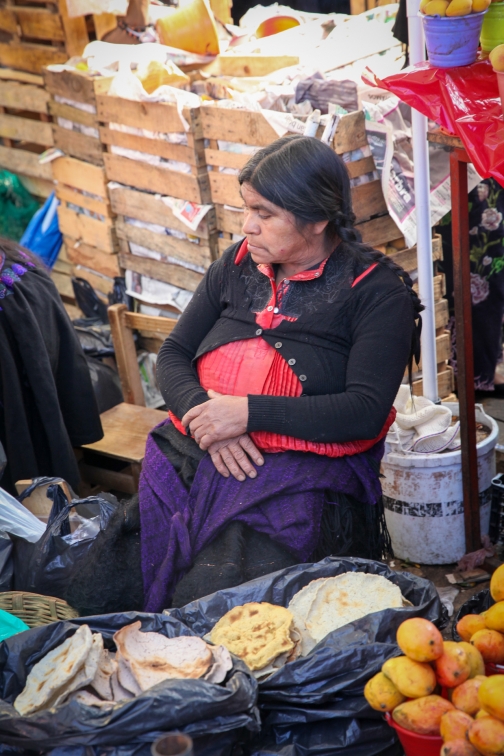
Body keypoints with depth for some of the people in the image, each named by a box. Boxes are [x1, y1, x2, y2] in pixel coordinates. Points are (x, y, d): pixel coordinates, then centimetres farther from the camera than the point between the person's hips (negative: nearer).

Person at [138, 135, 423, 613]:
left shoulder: (376, 291, -3)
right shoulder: (237, 265, 14)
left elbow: (367, 411, -12)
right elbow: (173, 357, 12)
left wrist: (248, 412, -16)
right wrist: (208, 422, -9)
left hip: (301, 469, -5)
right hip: (192, 454, 5)